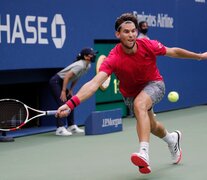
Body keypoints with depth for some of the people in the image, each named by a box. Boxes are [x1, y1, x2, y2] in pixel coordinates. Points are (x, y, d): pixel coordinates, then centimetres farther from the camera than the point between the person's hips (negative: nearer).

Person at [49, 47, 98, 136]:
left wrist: (71, 90, 11)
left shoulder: (88, 66, 4)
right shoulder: (80, 65, -24)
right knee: (62, 104, -18)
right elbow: (67, 76, -27)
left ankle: (72, 126, 17)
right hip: (56, 81, -10)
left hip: (62, 83, 10)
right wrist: (63, 91, -26)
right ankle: (60, 129, -21)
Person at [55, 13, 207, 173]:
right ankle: (172, 139, 57)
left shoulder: (148, 45, -25)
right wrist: (71, 103, -56)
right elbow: (94, 83, -42)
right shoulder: (114, 58, -32)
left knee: (139, 104, -34)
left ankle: (144, 154, -43)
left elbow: (173, 52, -5)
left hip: (154, 84, -2)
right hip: (131, 93, 2)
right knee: (151, 126, 20)